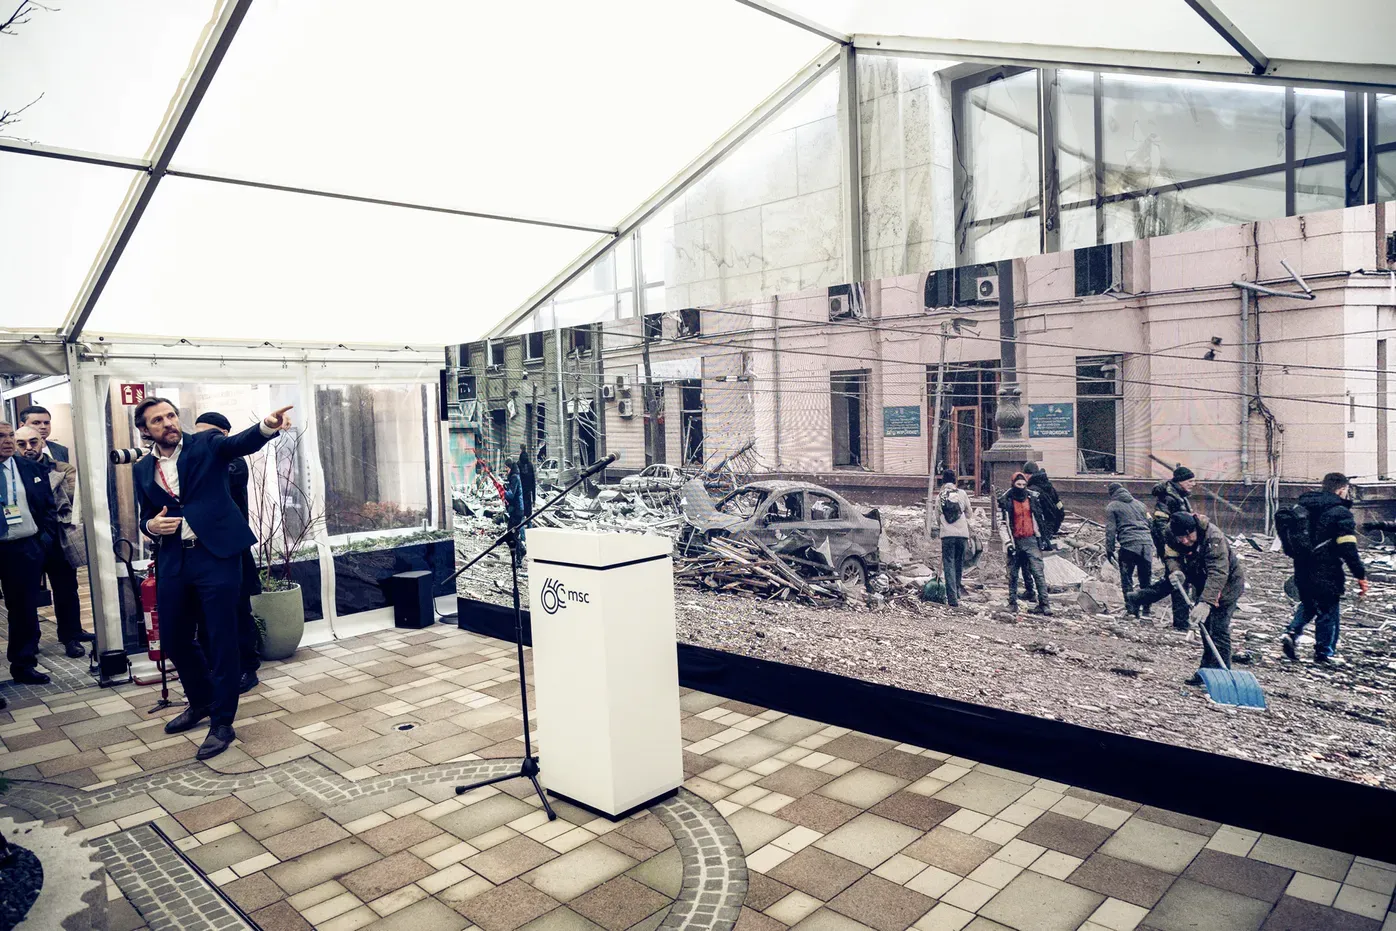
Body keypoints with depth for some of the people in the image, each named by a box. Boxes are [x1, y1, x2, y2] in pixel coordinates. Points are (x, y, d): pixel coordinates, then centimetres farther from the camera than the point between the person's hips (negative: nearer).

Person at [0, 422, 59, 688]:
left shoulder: (31, 469, 6)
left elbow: (48, 506, 10)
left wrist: (46, 537, 1)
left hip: (26, 548, 2)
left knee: (25, 608, 10)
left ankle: (24, 664, 21)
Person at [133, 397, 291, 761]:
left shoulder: (206, 444, 1)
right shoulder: (142, 469, 13)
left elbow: (241, 443, -20)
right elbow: (146, 517, 20)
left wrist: (267, 426, -42)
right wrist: (152, 525, -5)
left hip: (216, 554, -5)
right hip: (172, 561, 5)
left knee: (223, 640, -2)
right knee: (174, 639, 14)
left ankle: (222, 723, 10)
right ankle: (201, 702, 38)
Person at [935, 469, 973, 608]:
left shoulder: (939, 496, 4)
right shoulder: (962, 493, 4)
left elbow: (937, 517, 10)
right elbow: (968, 513, 10)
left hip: (947, 534, -1)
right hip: (962, 534, 1)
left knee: (949, 565, -1)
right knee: (959, 564, 16)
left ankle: (952, 598, -11)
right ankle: (956, 592, 26)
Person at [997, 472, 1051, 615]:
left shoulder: (1033, 497, 7)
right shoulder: (1006, 500, -1)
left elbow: (1038, 519, 15)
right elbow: (1003, 523, -4)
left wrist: (1041, 538, 14)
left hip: (1031, 540, 1)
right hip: (1015, 541, -1)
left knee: (1038, 572, -6)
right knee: (1013, 574, 6)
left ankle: (1044, 604, -7)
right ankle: (1012, 603, 16)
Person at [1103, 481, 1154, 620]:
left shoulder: (1112, 506, 7)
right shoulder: (1138, 504, 23)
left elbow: (1110, 530, 0)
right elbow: (1150, 524, 23)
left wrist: (1109, 550, 3)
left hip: (1128, 544, -5)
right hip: (1147, 543, 5)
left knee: (1127, 579, 3)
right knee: (1146, 580, 11)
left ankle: (1132, 610, -3)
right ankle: (1146, 611, 11)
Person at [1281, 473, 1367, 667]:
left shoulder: (1303, 507, 8)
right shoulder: (1340, 513, -14)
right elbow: (1348, 549, -18)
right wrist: (1360, 575, -12)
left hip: (1302, 571, 6)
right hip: (1326, 574, -6)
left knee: (1308, 605, 22)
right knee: (1328, 611, 7)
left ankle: (1291, 632, 4)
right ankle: (1325, 652, 16)